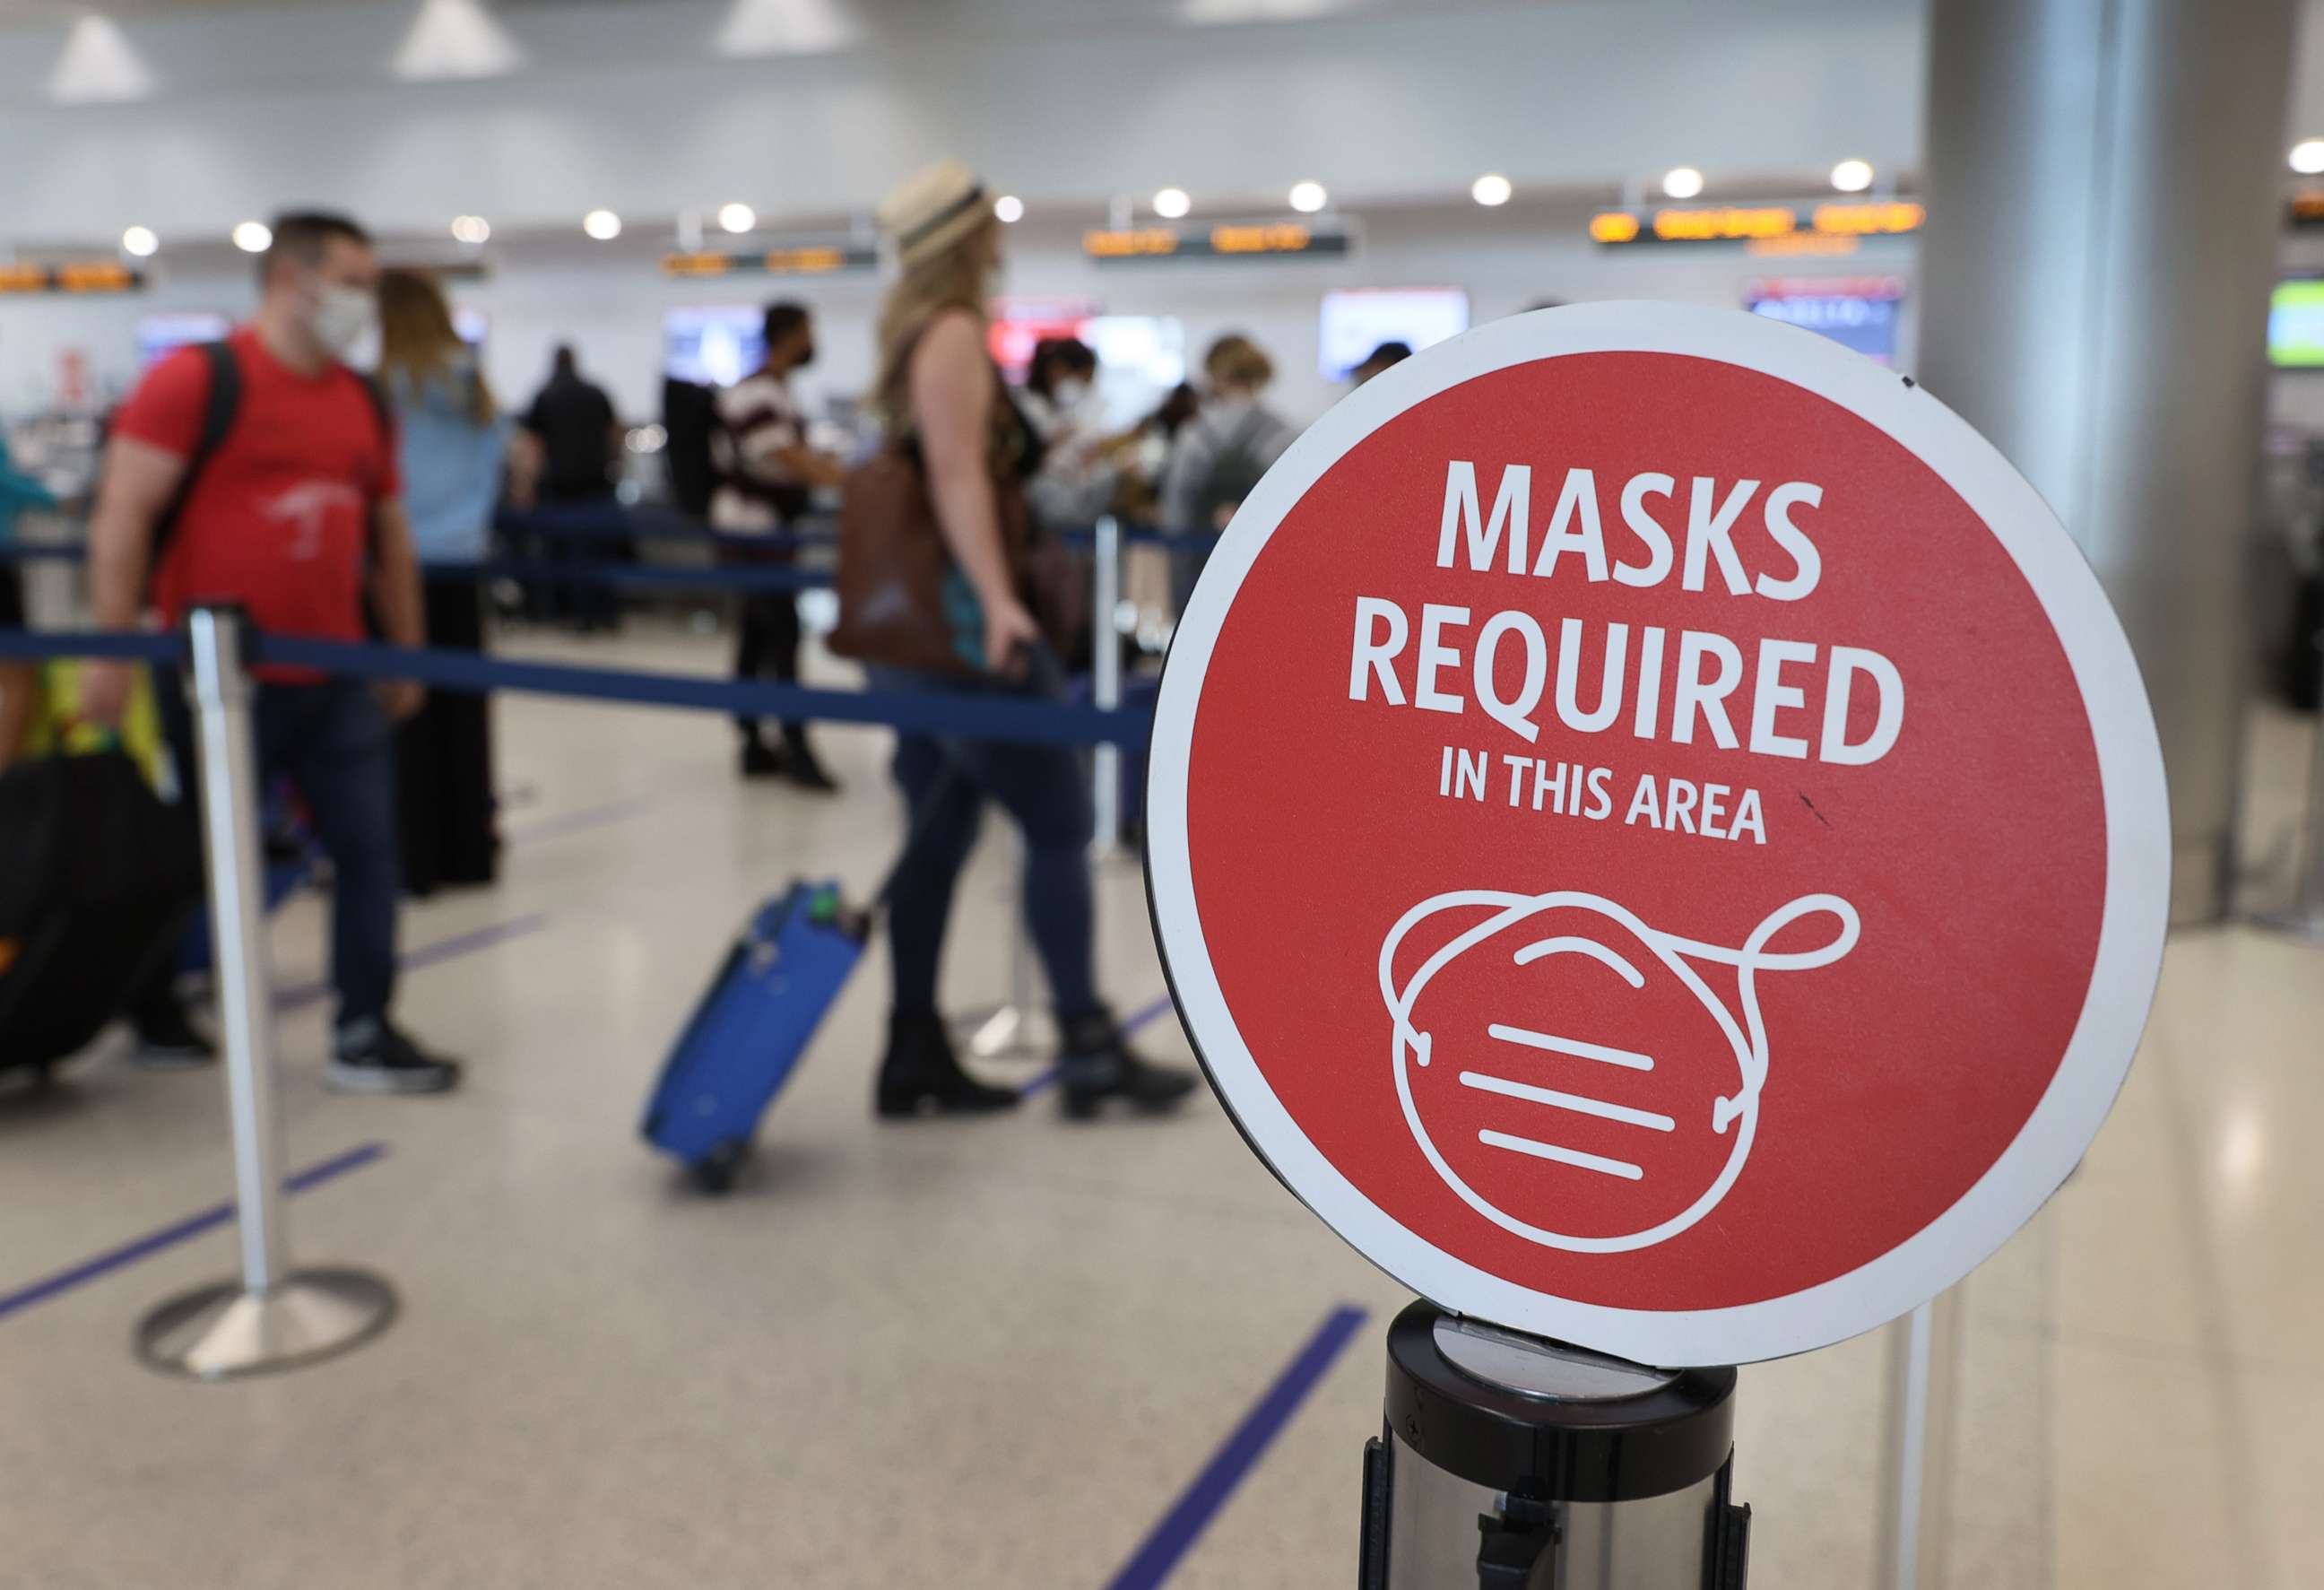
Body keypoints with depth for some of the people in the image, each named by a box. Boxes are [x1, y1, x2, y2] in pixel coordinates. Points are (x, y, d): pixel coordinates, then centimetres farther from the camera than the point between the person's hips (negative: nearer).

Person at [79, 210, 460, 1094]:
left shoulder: (365, 403, 10)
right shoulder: (197, 380, -8)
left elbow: (389, 536, 17)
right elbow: (124, 515, -11)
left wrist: (407, 652, 17)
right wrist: (113, 653, -16)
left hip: (336, 678, 5)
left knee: (368, 846, 1)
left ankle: (364, 1034, 9)